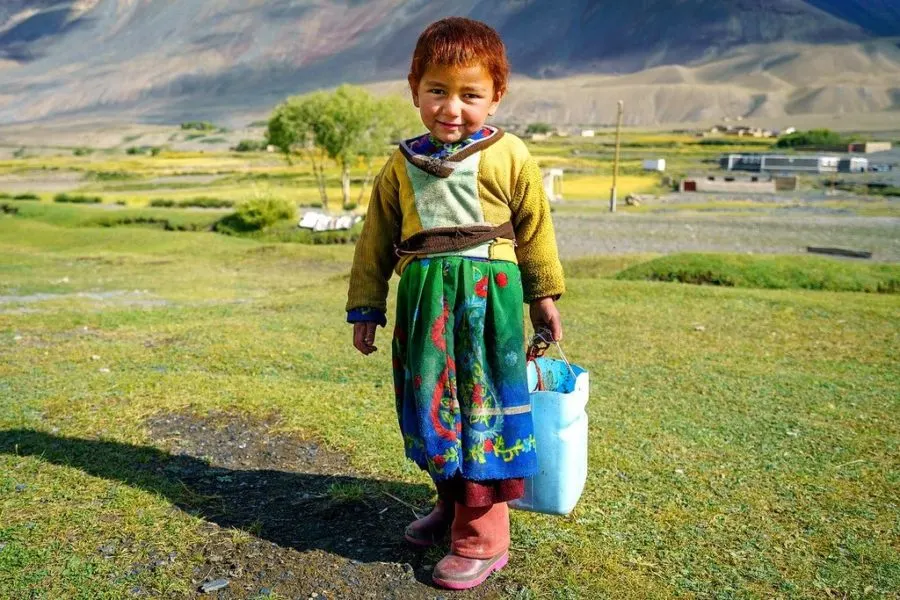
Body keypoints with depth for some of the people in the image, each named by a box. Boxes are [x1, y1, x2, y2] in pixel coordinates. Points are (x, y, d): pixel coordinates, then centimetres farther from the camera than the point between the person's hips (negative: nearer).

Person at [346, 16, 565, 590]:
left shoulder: (510, 158, -3)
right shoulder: (402, 165, 7)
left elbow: (535, 230, 6)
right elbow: (376, 240, 11)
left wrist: (544, 297, 12)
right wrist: (366, 308, 11)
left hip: (488, 299, -4)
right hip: (423, 301, 4)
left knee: (484, 409, 0)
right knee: (431, 408, 14)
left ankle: (483, 537, 14)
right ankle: (452, 504, 37)